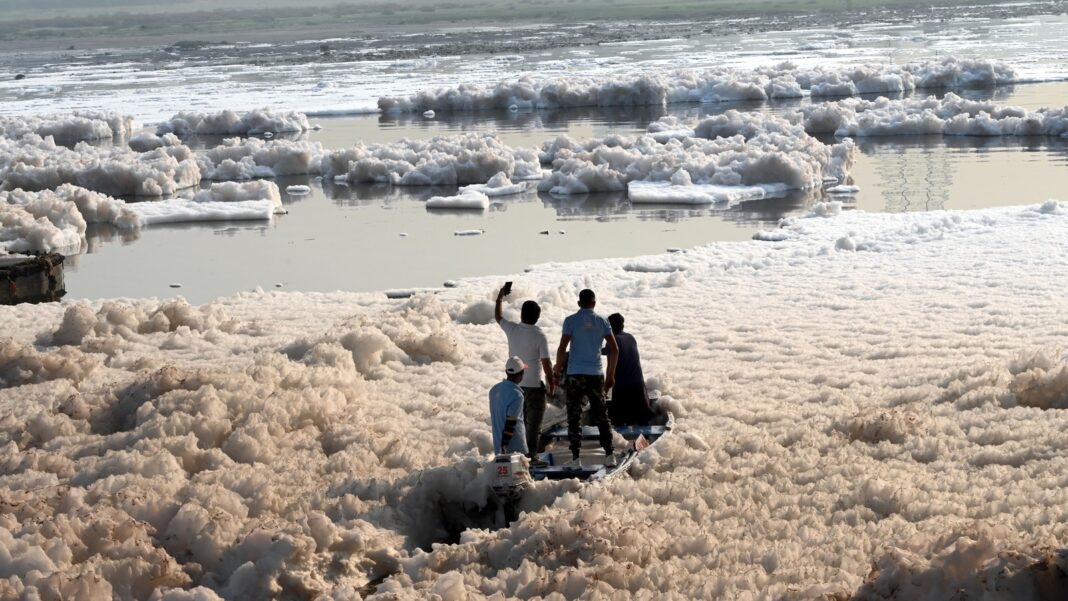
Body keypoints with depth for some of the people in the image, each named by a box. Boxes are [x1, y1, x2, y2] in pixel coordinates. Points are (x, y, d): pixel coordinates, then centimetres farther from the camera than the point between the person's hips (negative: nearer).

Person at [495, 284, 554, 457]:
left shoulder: (512, 329, -4)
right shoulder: (540, 336, -15)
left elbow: (498, 316, 16)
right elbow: (546, 363, -13)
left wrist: (500, 296, 29)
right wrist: (551, 384, -2)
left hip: (514, 385, 4)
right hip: (534, 385, -4)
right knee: (534, 423, 2)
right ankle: (531, 454, 0)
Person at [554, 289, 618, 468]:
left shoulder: (571, 321, -4)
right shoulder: (602, 322, 5)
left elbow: (562, 349, -10)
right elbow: (614, 349, 3)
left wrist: (557, 372, 1)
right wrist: (611, 375, 12)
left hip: (575, 374, -2)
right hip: (596, 374, 3)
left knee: (574, 416, 2)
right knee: (601, 415, 11)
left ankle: (575, 457, -1)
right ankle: (609, 454, 8)